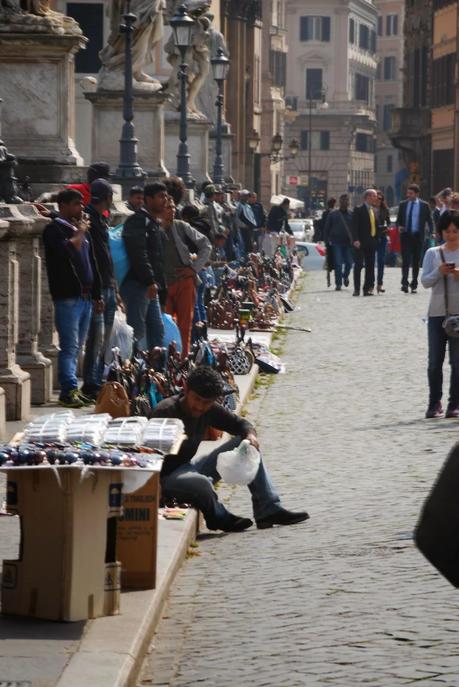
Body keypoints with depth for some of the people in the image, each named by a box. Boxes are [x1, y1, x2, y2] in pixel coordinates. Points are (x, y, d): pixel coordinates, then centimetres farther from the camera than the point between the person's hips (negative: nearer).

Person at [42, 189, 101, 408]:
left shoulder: (81, 229, 20)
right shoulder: (55, 229, -6)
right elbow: (67, 250, -25)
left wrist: (97, 295, 21)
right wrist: (79, 233, -9)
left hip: (85, 297, 8)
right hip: (67, 297, -8)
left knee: (77, 348, 10)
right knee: (69, 346, -10)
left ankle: (72, 390, 14)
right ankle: (69, 391, -11)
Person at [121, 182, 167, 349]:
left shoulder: (155, 224, 23)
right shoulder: (138, 220, -9)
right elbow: (138, 254, -20)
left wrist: (161, 288, 22)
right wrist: (150, 281, -25)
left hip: (151, 288, 10)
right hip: (137, 285, -10)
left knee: (157, 330, 10)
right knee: (137, 332, -12)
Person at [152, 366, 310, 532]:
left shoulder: (209, 410, 0)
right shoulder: (165, 411, -22)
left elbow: (239, 423, 12)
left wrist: (250, 435, -11)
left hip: (188, 468, 8)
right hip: (166, 475, -8)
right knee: (202, 483, -41)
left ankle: (269, 509, 0)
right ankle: (218, 517, -4)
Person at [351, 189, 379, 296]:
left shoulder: (374, 210, 15)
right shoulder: (359, 209, -5)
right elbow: (354, 226, -11)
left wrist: (376, 239, 9)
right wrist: (356, 240, -20)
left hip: (372, 242, 7)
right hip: (361, 243, -7)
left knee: (370, 266, 6)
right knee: (358, 265, -6)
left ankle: (367, 288, 11)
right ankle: (356, 289, -4)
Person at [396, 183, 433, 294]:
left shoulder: (424, 205, 1)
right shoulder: (403, 205, 6)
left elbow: (429, 220, 4)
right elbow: (399, 219, 14)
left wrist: (431, 232, -10)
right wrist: (399, 226, -7)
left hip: (418, 236, 0)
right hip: (405, 235, 0)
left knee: (416, 261, 6)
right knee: (406, 259, -12)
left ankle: (414, 285, 14)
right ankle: (405, 282, -17)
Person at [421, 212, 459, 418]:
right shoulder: (433, 253, 7)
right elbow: (425, 281, 1)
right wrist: (439, 272, -16)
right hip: (437, 312, 1)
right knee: (435, 361, 2)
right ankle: (434, 403, 9)